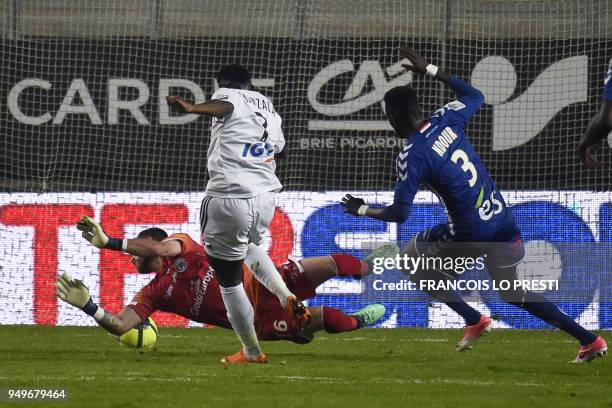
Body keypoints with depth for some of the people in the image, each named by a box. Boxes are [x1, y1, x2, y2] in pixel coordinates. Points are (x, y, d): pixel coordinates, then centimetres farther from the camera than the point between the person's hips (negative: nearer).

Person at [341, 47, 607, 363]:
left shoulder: (411, 156, -15)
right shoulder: (446, 120, 3)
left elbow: (399, 214, -13)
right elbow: (475, 96, 26)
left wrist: (363, 210, 5)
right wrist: (431, 71, 27)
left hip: (472, 235, -7)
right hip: (504, 224, 7)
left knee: (412, 256, 18)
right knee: (514, 294, 22)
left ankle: (473, 319, 10)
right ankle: (589, 339, 12)